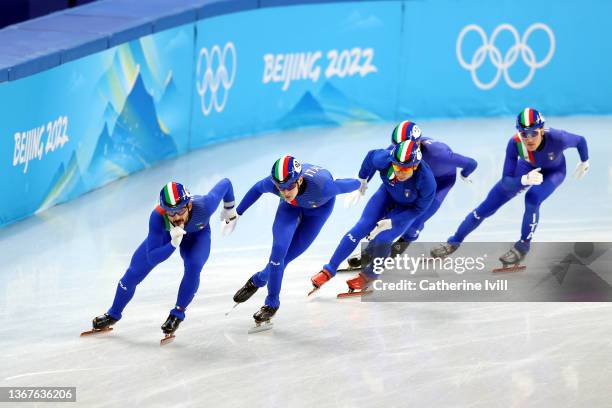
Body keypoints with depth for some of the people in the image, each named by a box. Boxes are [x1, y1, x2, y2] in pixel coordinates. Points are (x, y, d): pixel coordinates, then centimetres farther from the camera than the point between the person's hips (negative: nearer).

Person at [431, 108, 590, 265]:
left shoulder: (557, 138, -41)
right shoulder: (515, 143, -37)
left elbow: (580, 141, -18)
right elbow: (506, 182, -34)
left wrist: (584, 162, 0)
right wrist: (525, 179, -55)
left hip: (554, 172, -2)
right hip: (528, 168, 2)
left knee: (532, 198, -32)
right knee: (487, 206, 2)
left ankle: (523, 247, -9)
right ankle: (454, 242, 23)